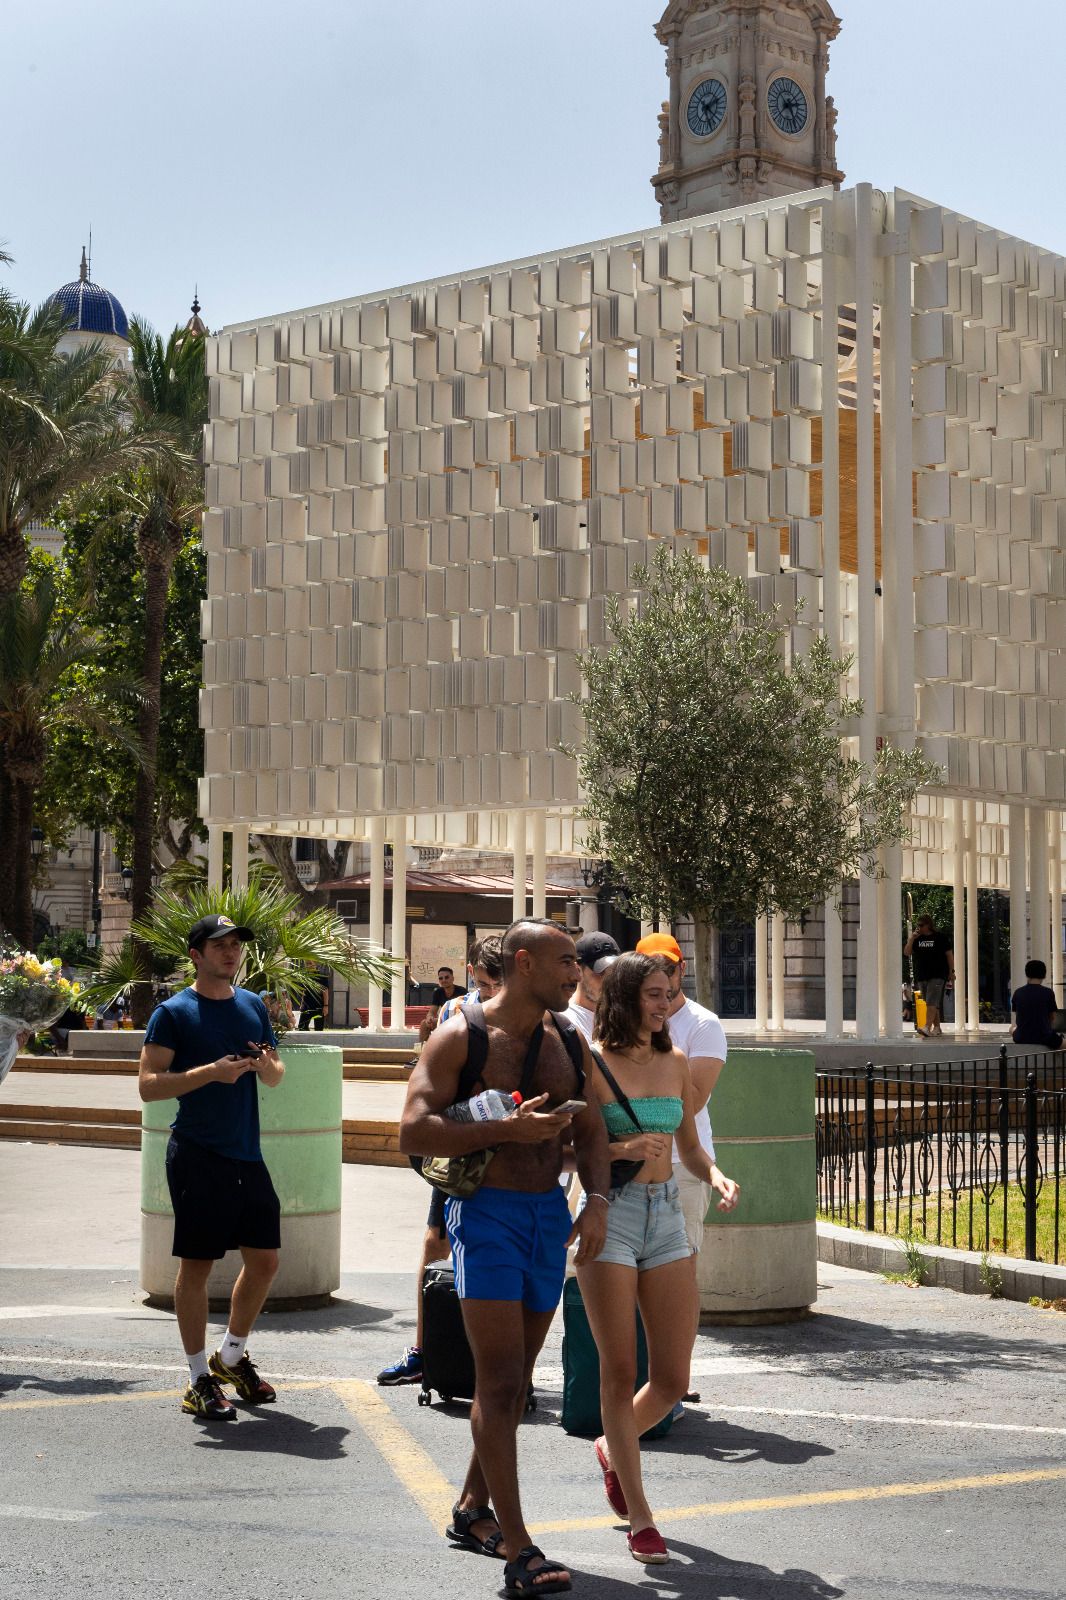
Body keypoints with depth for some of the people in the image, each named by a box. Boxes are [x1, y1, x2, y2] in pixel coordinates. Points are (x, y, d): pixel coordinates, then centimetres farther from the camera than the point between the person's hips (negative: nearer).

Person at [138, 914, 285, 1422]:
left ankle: (232, 1355, 29)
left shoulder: (253, 1006, 12)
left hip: (247, 1154, 6)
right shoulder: (173, 1012, -5)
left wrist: (267, 1065, -4)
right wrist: (212, 1072, -21)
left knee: (265, 1258, 9)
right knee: (196, 1264, 0)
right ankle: (199, 1379, 10)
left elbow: (276, 1078, 20)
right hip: (198, 1155, -6)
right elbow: (148, 1084, -12)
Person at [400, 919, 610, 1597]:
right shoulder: (460, 1038, -8)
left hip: (550, 1212, 7)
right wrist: (509, 1130, -22)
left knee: (515, 1377, 16)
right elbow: (414, 1132, -15)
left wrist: (597, 1199, -11)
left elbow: (591, 1128, 7)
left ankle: (473, 1509, 33)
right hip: (487, 1210, -7)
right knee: (500, 1380, -9)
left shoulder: (569, 1043, 11)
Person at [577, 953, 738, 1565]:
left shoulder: (675, 1061, 11)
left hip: (667, 1216, 5)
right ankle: (640, 1517, 10)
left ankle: (614, 1450, 35)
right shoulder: (591, 1062, -6)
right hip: (610, 1215, -5)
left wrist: (717, 1176, -2)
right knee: (621, 1371, 0)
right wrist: (620, 1149, -20)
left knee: (672, 1380, 4)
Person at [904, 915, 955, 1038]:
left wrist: (951, 972, -4)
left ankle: (927, 1028, -26)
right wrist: (912, 938, -6)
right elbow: (906, 952, 5)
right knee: (932, 1004, 10)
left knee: (931, 1002, -17)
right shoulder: (917, 939, 13)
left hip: (937, 976, -6)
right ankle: (937, 1029, 16)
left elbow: (949, 954, 1)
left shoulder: (941, 938, -1)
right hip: (921, 976, 6)